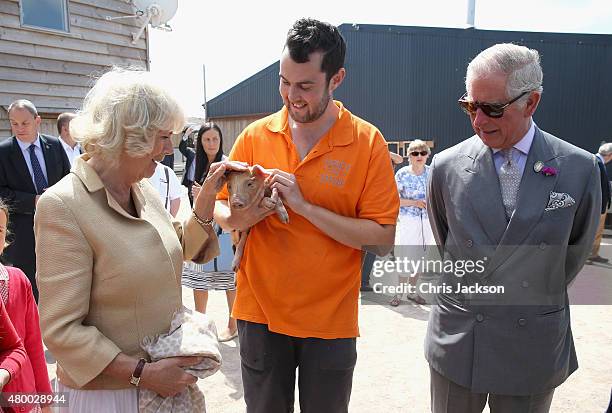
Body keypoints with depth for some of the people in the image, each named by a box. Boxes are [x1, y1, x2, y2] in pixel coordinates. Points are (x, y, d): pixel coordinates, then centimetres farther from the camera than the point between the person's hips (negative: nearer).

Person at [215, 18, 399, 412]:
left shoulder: (368, 143, -9)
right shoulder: (255, 136, -3)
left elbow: (382, 239, -14)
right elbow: (220, 206, 5)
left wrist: (304, 205, -22)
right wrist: (238, 217, -19)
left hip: (331, 319, -1)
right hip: (260, 311, 2)